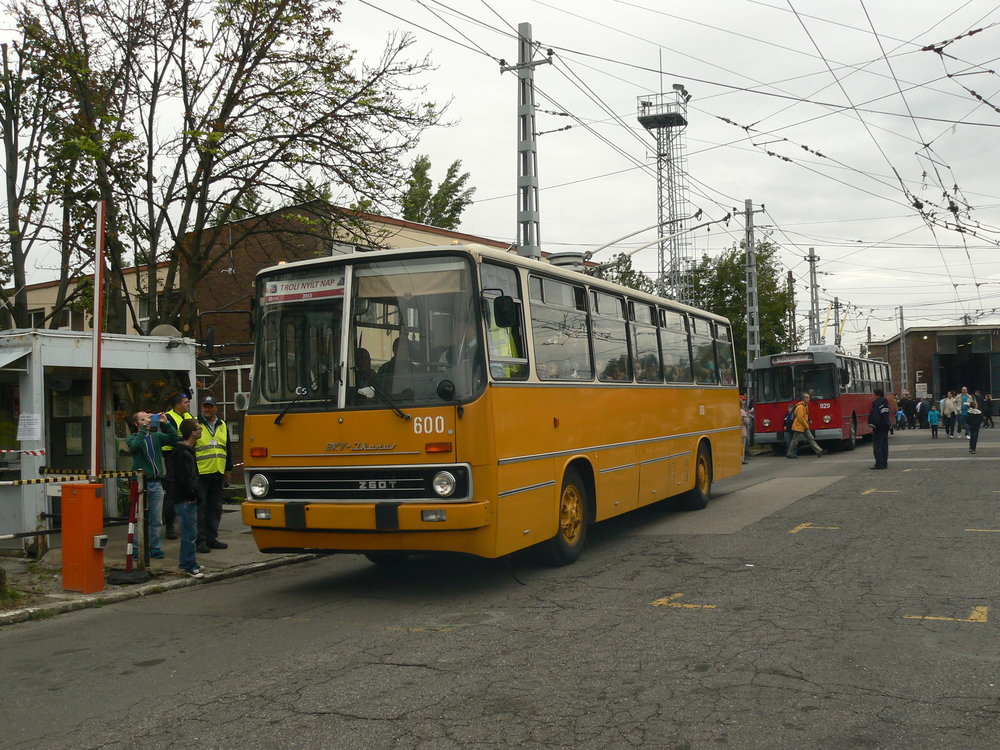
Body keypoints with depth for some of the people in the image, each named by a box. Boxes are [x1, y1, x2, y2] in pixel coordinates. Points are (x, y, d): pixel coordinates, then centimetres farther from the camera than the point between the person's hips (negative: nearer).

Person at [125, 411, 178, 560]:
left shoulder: (156, 436, 13)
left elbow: (174, 439, -1)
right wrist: (144, 428, -19)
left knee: (156, 519, 7)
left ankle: (155, 548, 15)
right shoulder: (132, 438, 3)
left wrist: (166, 423, -9)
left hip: (156, 482, 3)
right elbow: (135, 445, -20)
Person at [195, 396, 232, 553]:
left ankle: (211, 538, 19)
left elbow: (227, 449, 21)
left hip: (218, 474, 6)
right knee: (199, 508, -4)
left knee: (215, 507, 10)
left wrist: (228, 470, 17)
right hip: (200, 474, -6)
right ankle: (200, 540, 1)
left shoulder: (222, 426, 15)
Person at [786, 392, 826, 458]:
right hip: (799, 426, -9)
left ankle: (819, 451, -3)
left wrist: (808, 423, 16)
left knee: (811, 439, 2)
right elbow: (800, 418, -22)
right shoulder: (800, 406, -18)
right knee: (795, 441, -1)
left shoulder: (805, 406, 13)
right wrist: (806, 425, -15)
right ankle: (790, 454, 8)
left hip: (804, 427, 9)